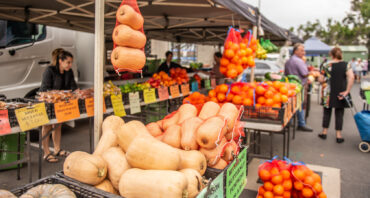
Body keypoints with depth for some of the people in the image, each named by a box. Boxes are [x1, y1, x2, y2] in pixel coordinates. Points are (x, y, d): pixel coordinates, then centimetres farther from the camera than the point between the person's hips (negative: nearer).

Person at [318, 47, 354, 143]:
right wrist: (347, 91, -13)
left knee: (327, 112, 13)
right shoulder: (346, 65, -2)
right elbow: (351, 77, -16)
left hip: (329, 93, 0)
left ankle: (324, 132, 21)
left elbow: (321, 80, -4)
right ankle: (339, 135, 11)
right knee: (339, 114, 7)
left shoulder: (327, 66, -4)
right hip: (341, 93, 0)